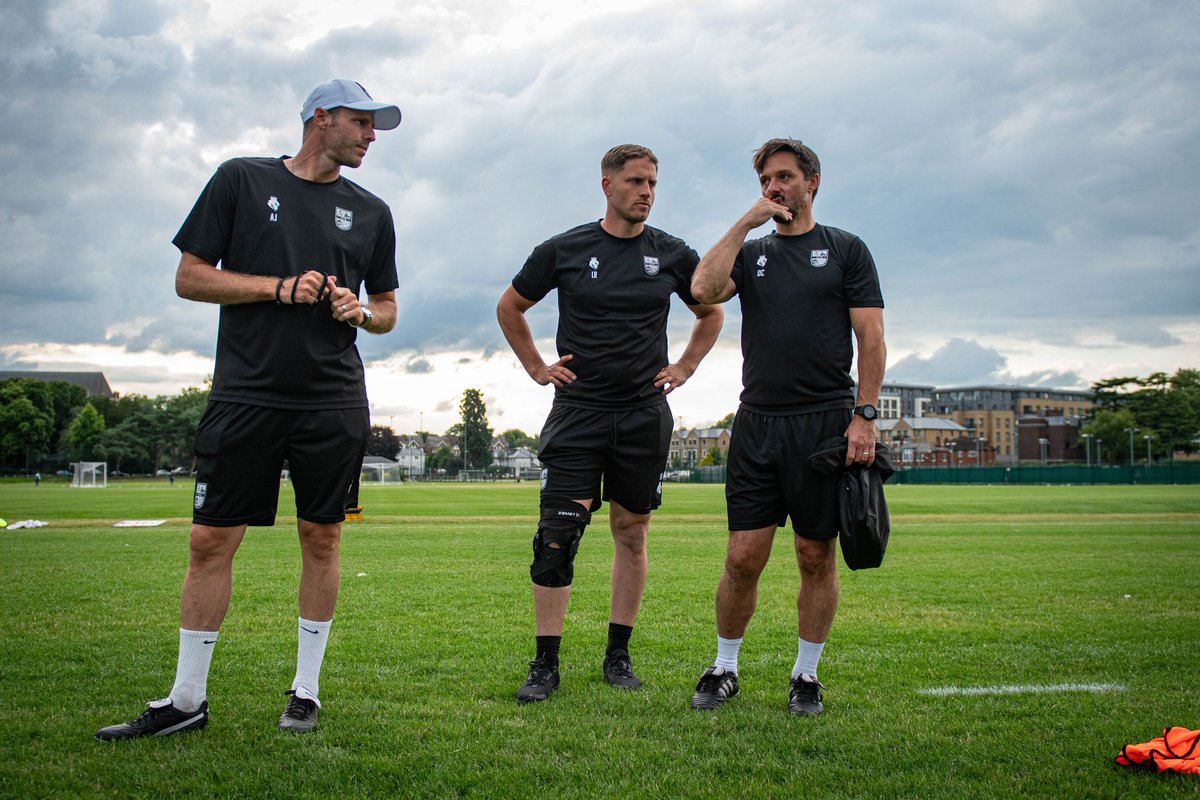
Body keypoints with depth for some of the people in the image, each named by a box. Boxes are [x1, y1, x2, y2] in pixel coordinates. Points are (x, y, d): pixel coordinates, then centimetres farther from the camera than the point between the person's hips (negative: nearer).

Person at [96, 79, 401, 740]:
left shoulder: (371, 212, 13)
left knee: (321, 538, 4)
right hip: (245, 394, -2)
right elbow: (190, 277, 2)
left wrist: (361, 311, -3)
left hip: (333, 401, 2)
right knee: (210, 540, -1)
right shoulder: (242, 180, 6)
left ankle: (305, 691, 17)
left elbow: (388, 308, 21)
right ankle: (186, 700, 10)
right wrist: (281, 288, -9)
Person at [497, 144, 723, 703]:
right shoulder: (563, 251, 1)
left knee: (632, 532, 7)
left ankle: (618, 654, 18)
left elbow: (711, 313, 22)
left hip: (645, 415, 2)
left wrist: (684, 368, 12)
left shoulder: (673, 255, 5)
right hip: (578, 410, -2)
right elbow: (509, 308, 14)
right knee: (557, 533, -9)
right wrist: (537, 367, 8)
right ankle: (545, 663, -1)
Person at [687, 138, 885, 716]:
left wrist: (864, 415, -8)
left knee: (816, 557, 4)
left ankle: (806, 675, 17)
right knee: (743, 556, 0)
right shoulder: (751, 253, 15)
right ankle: (724, 668, 16)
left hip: (826, 422, -2)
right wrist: (746, 222, -5)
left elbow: (871, 338, 1)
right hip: (757, 423, 2)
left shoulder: (845, 249, 8)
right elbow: (703, 289, -7)